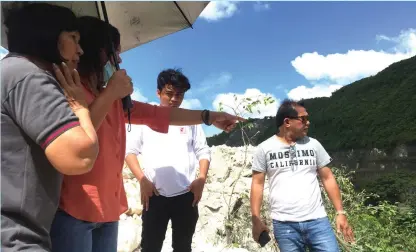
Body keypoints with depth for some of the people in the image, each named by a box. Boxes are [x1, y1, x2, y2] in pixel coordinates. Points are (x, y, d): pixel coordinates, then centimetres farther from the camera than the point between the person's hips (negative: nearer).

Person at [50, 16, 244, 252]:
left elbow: (156, 114, 15)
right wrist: (110, 94, -16)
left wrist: (210, 116, 12)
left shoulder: (114, 99, 17)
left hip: (108, 207, 8)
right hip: (72, 207, -8)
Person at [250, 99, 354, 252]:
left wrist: (340, 212, 5)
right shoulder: (265, 149, 0)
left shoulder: (313, 145, 6)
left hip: (317, 221, 2)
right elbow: (257, 184, 1)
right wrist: (256, 220, -4)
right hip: (284, 224, -2)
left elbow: (328, 178, 10)